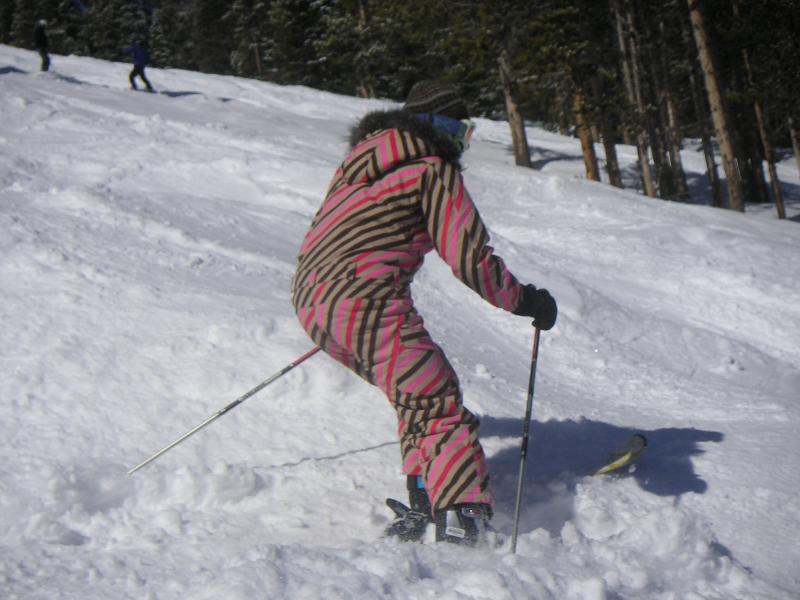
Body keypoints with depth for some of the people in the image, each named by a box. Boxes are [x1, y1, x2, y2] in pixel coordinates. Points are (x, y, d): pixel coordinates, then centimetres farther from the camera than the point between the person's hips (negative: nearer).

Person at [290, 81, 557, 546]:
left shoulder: (361, 159, 24)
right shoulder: (433, 170, -1)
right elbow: (470, 258, -5)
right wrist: (524, 300, 8)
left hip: (311, 300, 9)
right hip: (368, 301, -9)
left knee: (420, 398, 19)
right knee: (439, 408, -8)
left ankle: (424, 505, 12)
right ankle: (460, 520, -21)